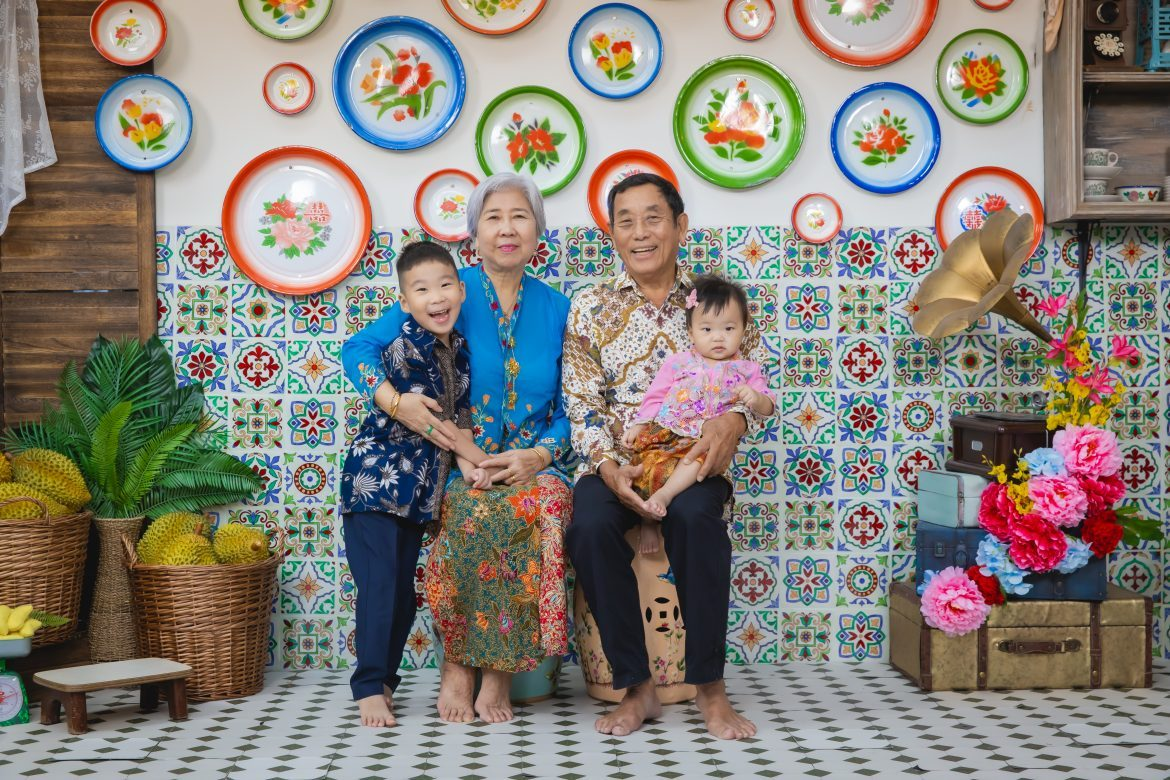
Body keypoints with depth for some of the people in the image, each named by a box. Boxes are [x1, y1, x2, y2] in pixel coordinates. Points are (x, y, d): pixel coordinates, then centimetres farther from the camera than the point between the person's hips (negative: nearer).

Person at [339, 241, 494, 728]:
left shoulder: (458, 348, 7)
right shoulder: (406, 348, -16)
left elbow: (460, 414, 7)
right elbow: (435, 420, -15)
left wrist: (467, 463, -9)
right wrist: (475, 459, -6)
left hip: (420, 490, 8)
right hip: (376, 481, -8)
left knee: (405, 591, 11)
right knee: (379, 587, -9)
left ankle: (385, 679, 23)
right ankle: (370, 688, -1)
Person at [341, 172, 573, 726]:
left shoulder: (555, 310, 10)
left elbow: (568, 408, 10)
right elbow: (358, 348, -1)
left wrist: (538, 456, -10)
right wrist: (394, 400, -19)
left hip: (532, 466, 2)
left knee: (547, 508, -33)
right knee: (475, 515, -37)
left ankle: (499, 669, -18)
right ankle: (458, 663, -15)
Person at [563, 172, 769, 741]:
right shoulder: (590, 308, 8)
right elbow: (582, 405, 2)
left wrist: (734, 419, -20)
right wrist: (609, 468, -17)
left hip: (694, 460, -1)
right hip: (614, 464, 1)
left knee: (695, 517, -36)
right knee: (589, 526, -33)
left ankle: (710, 689, -22)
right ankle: (637, 688, -18)